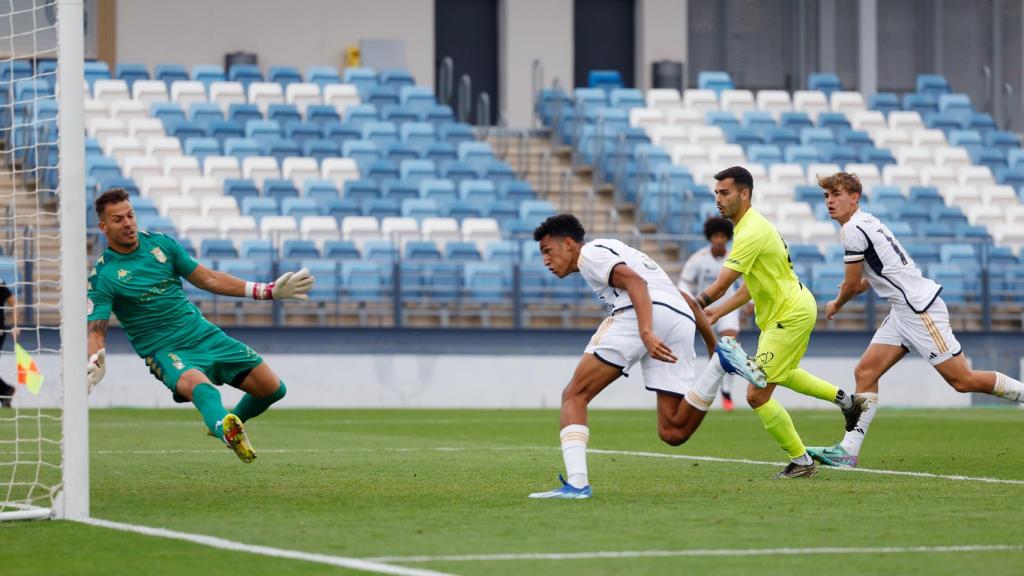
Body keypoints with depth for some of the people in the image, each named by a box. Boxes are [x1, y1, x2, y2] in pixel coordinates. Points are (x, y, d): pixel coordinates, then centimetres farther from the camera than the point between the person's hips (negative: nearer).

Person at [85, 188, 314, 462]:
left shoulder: (160, 243, 5)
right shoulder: (102, 276, -8)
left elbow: (208, 279, 12)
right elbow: (96, 330, -13)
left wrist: (267, 291, 10)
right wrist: (94, 364, -36)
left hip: (203, 334, 6)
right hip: (164, 349, -6)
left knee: (272, 388, 1)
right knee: (199, 386, -40)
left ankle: (234, 424, 29)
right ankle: (224, 427, -71)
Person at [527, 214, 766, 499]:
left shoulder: (590, 253, 12)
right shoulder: (622, 253, 39)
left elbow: (635, 282, -9)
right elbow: (689, 302, 37)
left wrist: (646, 333, -23)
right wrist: (712, 344, 41)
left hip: (638, 316, -8)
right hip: (682, 322, 8)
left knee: (574, 396, 2)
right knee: (673, 432, 4)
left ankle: (576, 483, -15)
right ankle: (721, 361, -11)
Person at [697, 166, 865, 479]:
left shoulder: (751, 234, -24)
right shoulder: (753, 225, 8)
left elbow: (719, 287, -25)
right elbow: (751, 287, 15)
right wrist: (718, 312, 8)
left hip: (790, 317, -11)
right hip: (796, 308, 11)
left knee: (757, 395, -9)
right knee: (782, 373, 35)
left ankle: (801, 461, 2)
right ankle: (845, 400, 41)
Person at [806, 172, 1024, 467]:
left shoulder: (853, 229, -15)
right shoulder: (866, 223, 16)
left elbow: (851, 285, -7)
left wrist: (836, 305, 12)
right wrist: (858, 288, 15)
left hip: (920, 308, -10)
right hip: (903, 311, 10)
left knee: (963, 381, -8)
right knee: (865, 372, 1)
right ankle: (848, 450, -3)